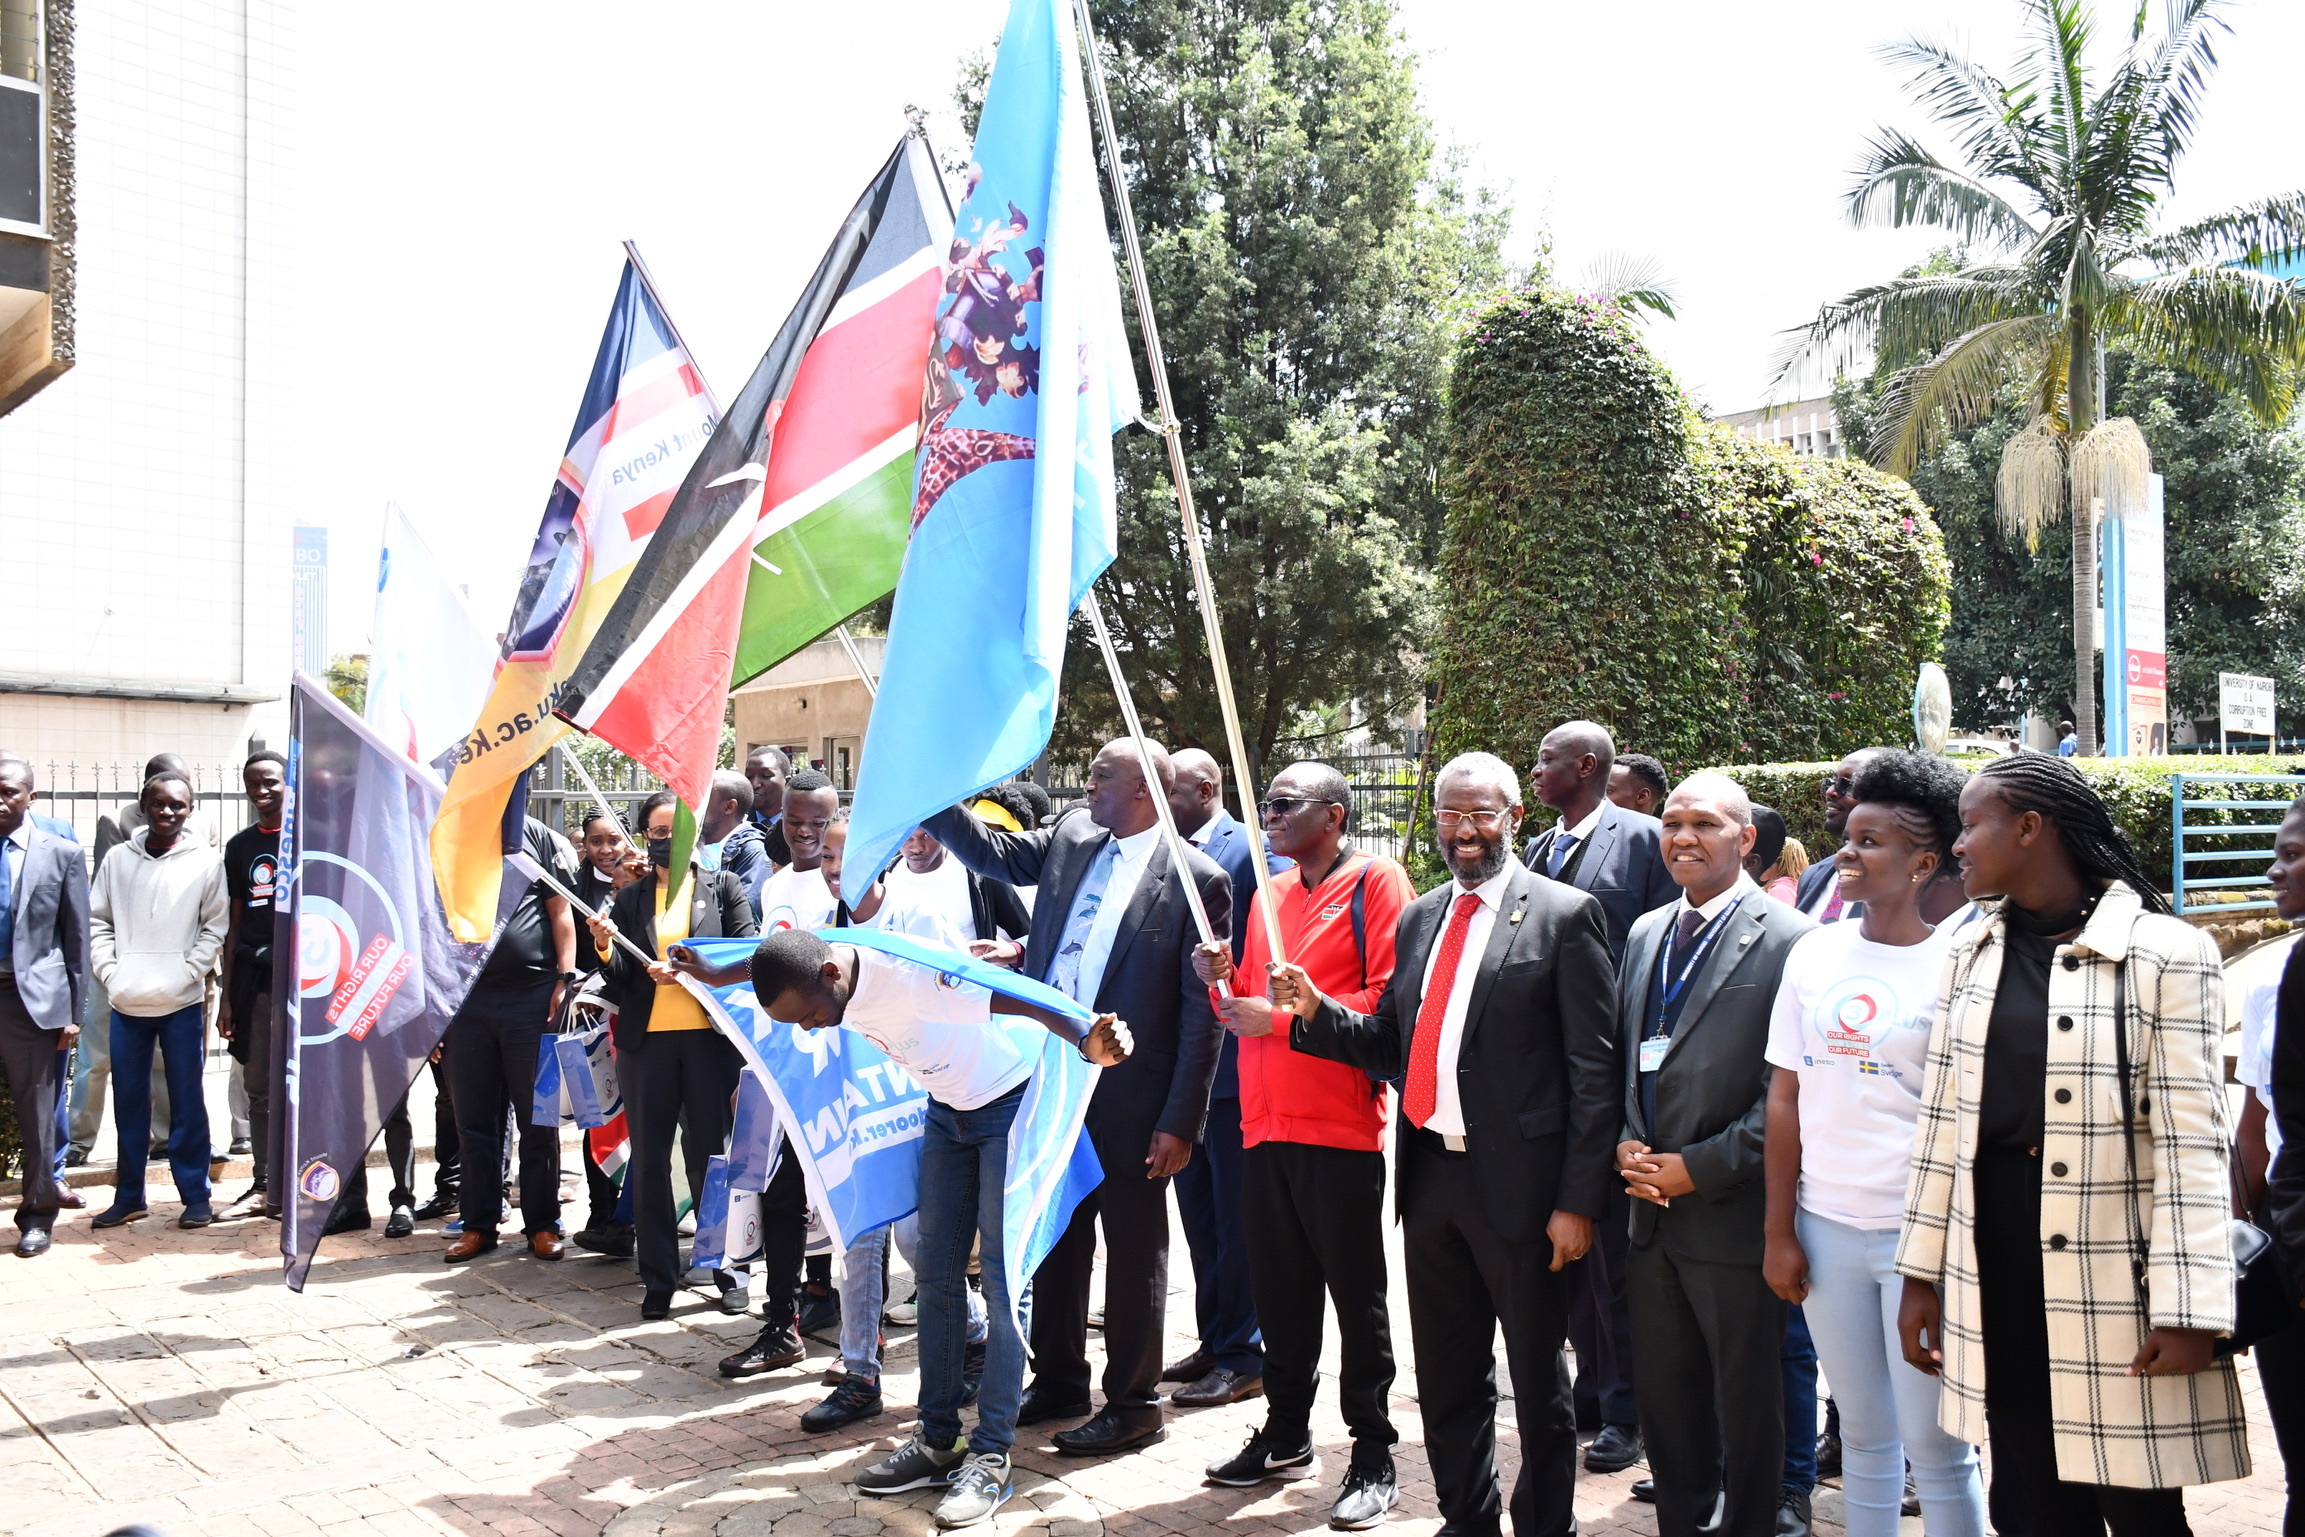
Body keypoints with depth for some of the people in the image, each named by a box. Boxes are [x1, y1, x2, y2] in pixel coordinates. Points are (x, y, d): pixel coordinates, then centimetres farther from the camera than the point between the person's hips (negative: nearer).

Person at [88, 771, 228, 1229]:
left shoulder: (206, 861, 0)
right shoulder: (118, 859, 6)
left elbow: (215, 927, 0)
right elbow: (96, 921, 9)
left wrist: (187, 973, -9)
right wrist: (109, 971, -3)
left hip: (182, 1004, -2)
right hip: (126, 1004, 3)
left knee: (187, 1101, 3)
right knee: (128, 1101, 10)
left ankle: (196, 1196, 10)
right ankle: (128, 1196, 20)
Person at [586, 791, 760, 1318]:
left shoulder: (723, 886, 7)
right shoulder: (630, 899, 12)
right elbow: (620, 979, 8)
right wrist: (604, 948, -12)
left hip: (710, 1036, -2)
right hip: (646, 1040, 2)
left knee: (709, 1155, 3)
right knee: (649, 1160, 5)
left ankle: (725, 1266, 15)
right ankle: (658, 1279, 13)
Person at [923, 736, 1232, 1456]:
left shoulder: (1196, 879, -11)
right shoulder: (1071, 839, 7)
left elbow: (1202, 1012, -12)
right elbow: (993, 852, 11)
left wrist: (1180, 1121, -14)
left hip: (1131, 1100, -6)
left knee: (1134, 1254, 7)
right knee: (1055, 1241, 17)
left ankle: (1133, 1404, 22)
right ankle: (1058, 1382, 34)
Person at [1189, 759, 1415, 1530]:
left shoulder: (1377, 882, -6)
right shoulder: (1269, 894, 16)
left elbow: (1391, 998, -15)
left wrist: (1279, 1018, -16)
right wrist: (1228, 982, 1)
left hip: (1340, 1127, -6)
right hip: (1265, 1122, 6)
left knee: (1356, 1294, 3)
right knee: (1281, 1291, 13)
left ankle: (1373, 1458, 14)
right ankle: (1286, 1436, 27)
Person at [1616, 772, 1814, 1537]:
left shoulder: (1787, 940, -10)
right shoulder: (1646, 934, 12)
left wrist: (1699, 1169, -15)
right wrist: (1623, 1143, 0)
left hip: (1732, 1216, -6)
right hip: (1652, 1212, 6)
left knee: (1747, 1409, 9)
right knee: (1663, 1404, 16)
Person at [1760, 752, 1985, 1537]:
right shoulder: (1814, 952, 4)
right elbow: (1785, 1098, 6)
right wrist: (1779, 1231, 5)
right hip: (1826, 1229, 4)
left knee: (1935, 1444, 5)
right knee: (1864, 1435, 15)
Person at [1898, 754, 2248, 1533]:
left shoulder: (2166, 952, -9)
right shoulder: (1972, 951, 7)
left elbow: (2192, 1143, -11)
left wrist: (2187, 1310, -14)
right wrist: (1922, 1274, 9)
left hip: (2116, 1282, -5)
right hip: (1994, 1277, 5)